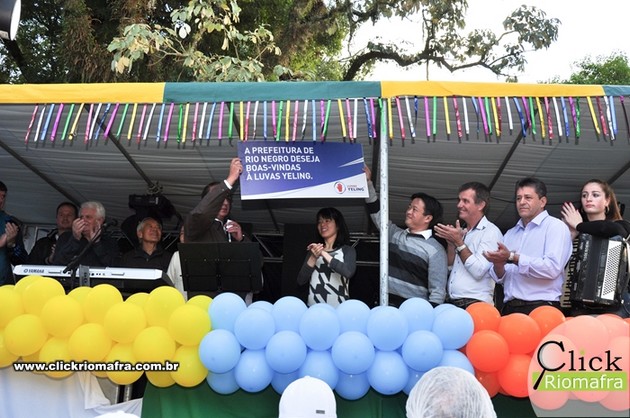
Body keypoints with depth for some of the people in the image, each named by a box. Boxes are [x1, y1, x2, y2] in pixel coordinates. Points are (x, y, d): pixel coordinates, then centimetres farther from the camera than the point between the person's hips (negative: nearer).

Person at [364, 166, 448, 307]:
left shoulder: (435, 250, -6)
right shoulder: (395, 234, 11)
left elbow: (438, 293, -8)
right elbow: (377, 212, 19)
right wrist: (368, 182, 14)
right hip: (387, 306, 5)